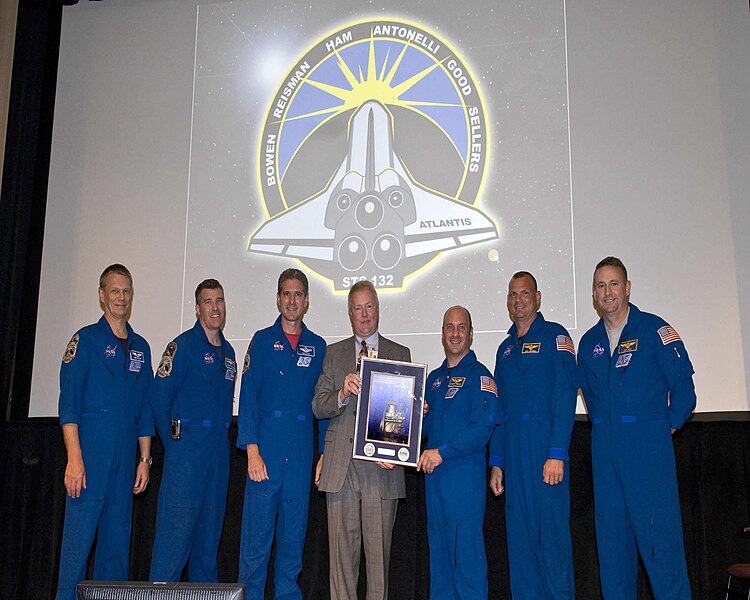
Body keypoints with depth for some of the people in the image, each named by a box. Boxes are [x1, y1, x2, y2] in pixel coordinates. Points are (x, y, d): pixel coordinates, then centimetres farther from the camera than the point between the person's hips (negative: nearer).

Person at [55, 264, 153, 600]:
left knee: (117, 539, 9)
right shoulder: (86, 340, 0)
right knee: (79, 537, -5)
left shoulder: (140, 347, 14)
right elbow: (69, 404, -7)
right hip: (90, 457, -5)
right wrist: (74, 459, -16)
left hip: (125, 460, 5)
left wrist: (145, 460, 12)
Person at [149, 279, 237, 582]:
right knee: (176, 527, -6)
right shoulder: (183, 345, -6)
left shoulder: (227, 352, 15)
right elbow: (159, 398, -9)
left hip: (218, 453, 7)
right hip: (187, 451, -6)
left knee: (210, 531, 12)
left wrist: (220, 439, 13)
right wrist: (173, 441, -4)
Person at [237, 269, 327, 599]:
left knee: (293, 536, 10)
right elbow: (248, 398, -1)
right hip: (266, 450, -2)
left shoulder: (318, 346, 10)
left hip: (301, 455, 2)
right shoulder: (262, 341, 4)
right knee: (256, 535, -1)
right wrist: (252, 451, -10)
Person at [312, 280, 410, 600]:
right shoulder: (334, 353, 14)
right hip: (341, 464, 1)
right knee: (342, 547, 3)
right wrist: (342, 394, -13)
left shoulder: (400, 354, 10)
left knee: (379, 548, 2)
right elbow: (318, 407, 7)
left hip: (381, 465, -1)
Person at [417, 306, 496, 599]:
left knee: (466, 545, -2)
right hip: (434, 473, 7)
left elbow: (482, 429, -15)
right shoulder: (434, 378, 16)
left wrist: (442, 452, -18)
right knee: (438, 544, 13)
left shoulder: (479, 375, -6)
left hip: (465, 473, -7)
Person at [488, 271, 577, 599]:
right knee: (519, 535, 9)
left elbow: (565, 397, -9)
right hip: (512, 453, 6)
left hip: (544, 447, -6)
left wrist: (557, 454, -17)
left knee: (552, 531, -3)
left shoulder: (555, 336, 0)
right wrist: (496, 462, 12)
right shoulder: (505, 348, 19)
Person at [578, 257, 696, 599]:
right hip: (604, 447, 5)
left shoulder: (653, 329, -4)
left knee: (657, 530, -4)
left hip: (647, 443, -5)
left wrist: (670, 425, 0)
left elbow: (682, 382, -5)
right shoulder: (589, 342, 12)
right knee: (611, 531, 10)